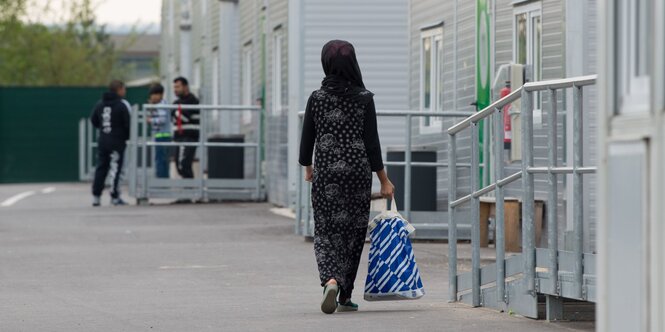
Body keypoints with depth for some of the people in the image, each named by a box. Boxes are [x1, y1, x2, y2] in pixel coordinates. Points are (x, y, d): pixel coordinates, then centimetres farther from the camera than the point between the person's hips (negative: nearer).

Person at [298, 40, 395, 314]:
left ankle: (331, 280, -23)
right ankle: (345, 295, 15)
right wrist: (384, 180, 2)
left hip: (325, 173, 0)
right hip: (358, 172, 0)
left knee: (326, 232, 4)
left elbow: (307, 139, 4)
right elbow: (372, 143, -5)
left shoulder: (317, 98, -2)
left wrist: (308, 167, 22)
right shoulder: (364, 98, -5)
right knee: (353, 232, 11)